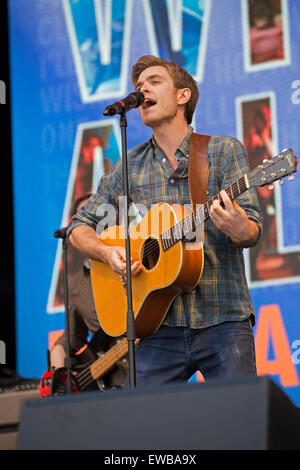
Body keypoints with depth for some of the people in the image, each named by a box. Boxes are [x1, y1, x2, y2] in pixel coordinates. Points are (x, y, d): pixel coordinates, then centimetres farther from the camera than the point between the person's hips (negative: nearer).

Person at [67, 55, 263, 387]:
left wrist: (239, 229, -28)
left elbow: (252, 231, -4)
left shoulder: (223, 151, 5)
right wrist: (108, 252, -6)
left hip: (223, 321, -2)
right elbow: (80, 228, 16)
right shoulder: (129, 167, 13)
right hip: (160, 326, 2)